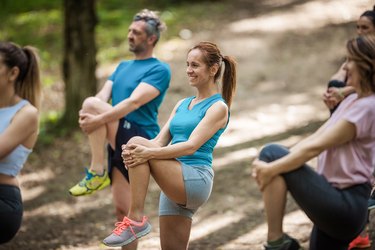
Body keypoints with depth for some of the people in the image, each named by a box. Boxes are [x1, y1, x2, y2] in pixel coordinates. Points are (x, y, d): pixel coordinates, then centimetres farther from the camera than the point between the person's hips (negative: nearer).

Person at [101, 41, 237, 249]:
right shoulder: (182, 105, 20)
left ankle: (136, 220, -22)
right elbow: (160, 141, 10)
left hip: (196, 180, -8)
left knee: (138, 142, -22)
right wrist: (133, 152, -13)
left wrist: (148, 153, -28)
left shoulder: (218, 107, -3)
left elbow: (191, 146, -16)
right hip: (175, 185, 8)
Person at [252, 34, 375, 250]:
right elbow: (313, 138, 10)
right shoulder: (353, 101, 13)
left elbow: (315, 147, -19)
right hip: (339, 202, 10)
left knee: (272, 153, -14)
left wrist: (271, 169, -15)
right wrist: (271, 167, 0)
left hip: (344, 206, -10)